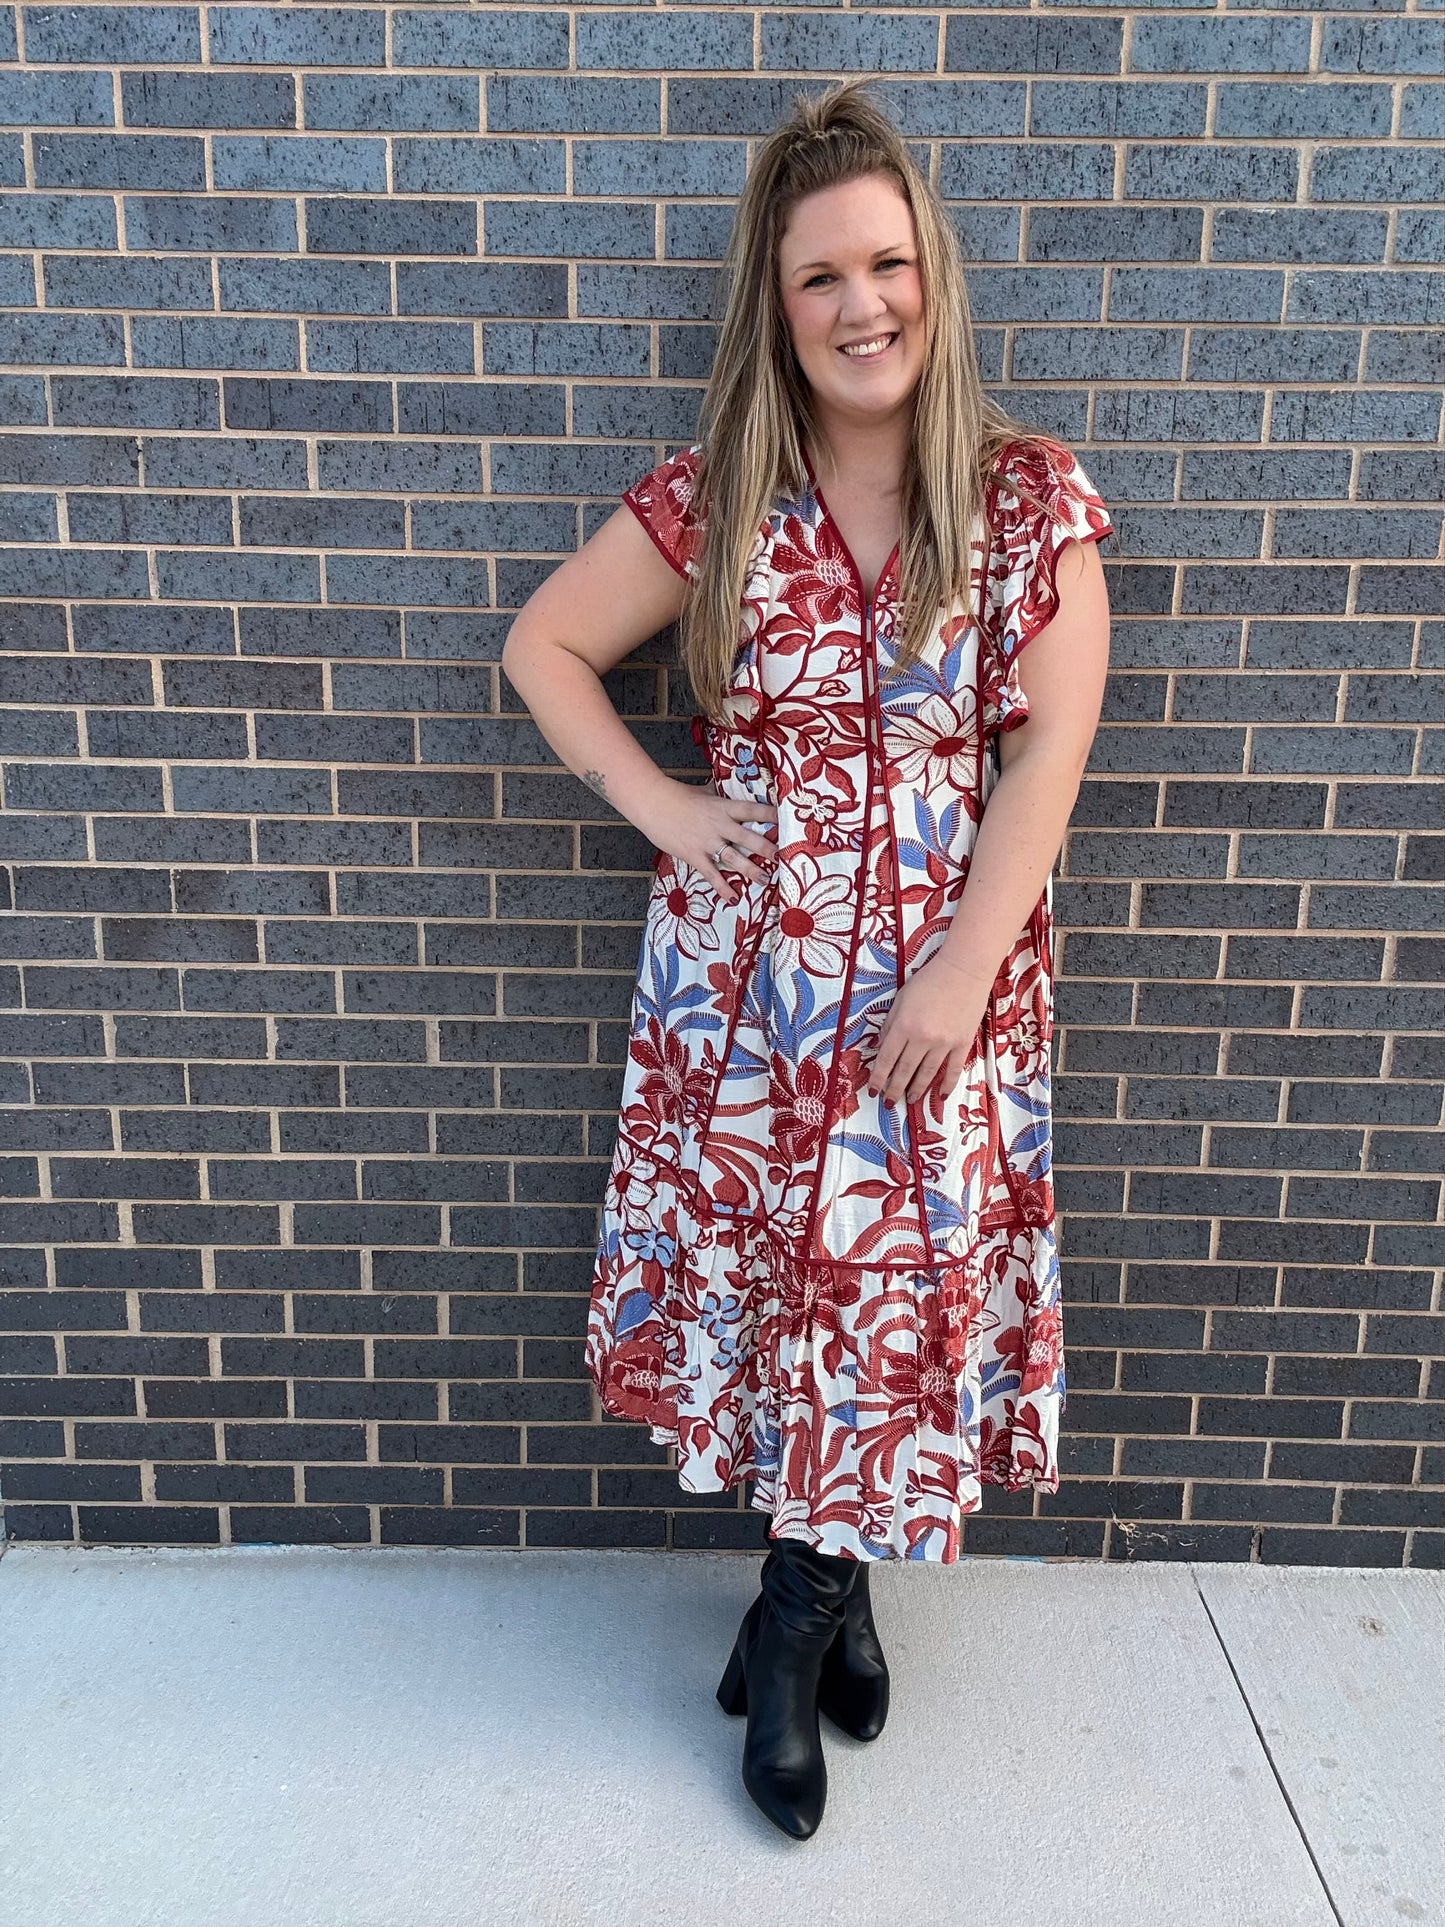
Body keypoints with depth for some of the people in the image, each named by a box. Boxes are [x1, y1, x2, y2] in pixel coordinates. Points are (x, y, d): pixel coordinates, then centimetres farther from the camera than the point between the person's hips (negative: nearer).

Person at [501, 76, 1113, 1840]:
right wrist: (656, 806, -6)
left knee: (898, 1280, 7)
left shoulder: (1032, 499, -2)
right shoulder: (714, 498, 0)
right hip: (743, 966, 1)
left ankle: (799, 1613, 31)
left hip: (944, 972, 0)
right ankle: (829, 1591, 32)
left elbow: (1047, 741, -7)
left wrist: (961, 970, -13)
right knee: (764, 1269, 7)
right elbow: (542, 646, 6)